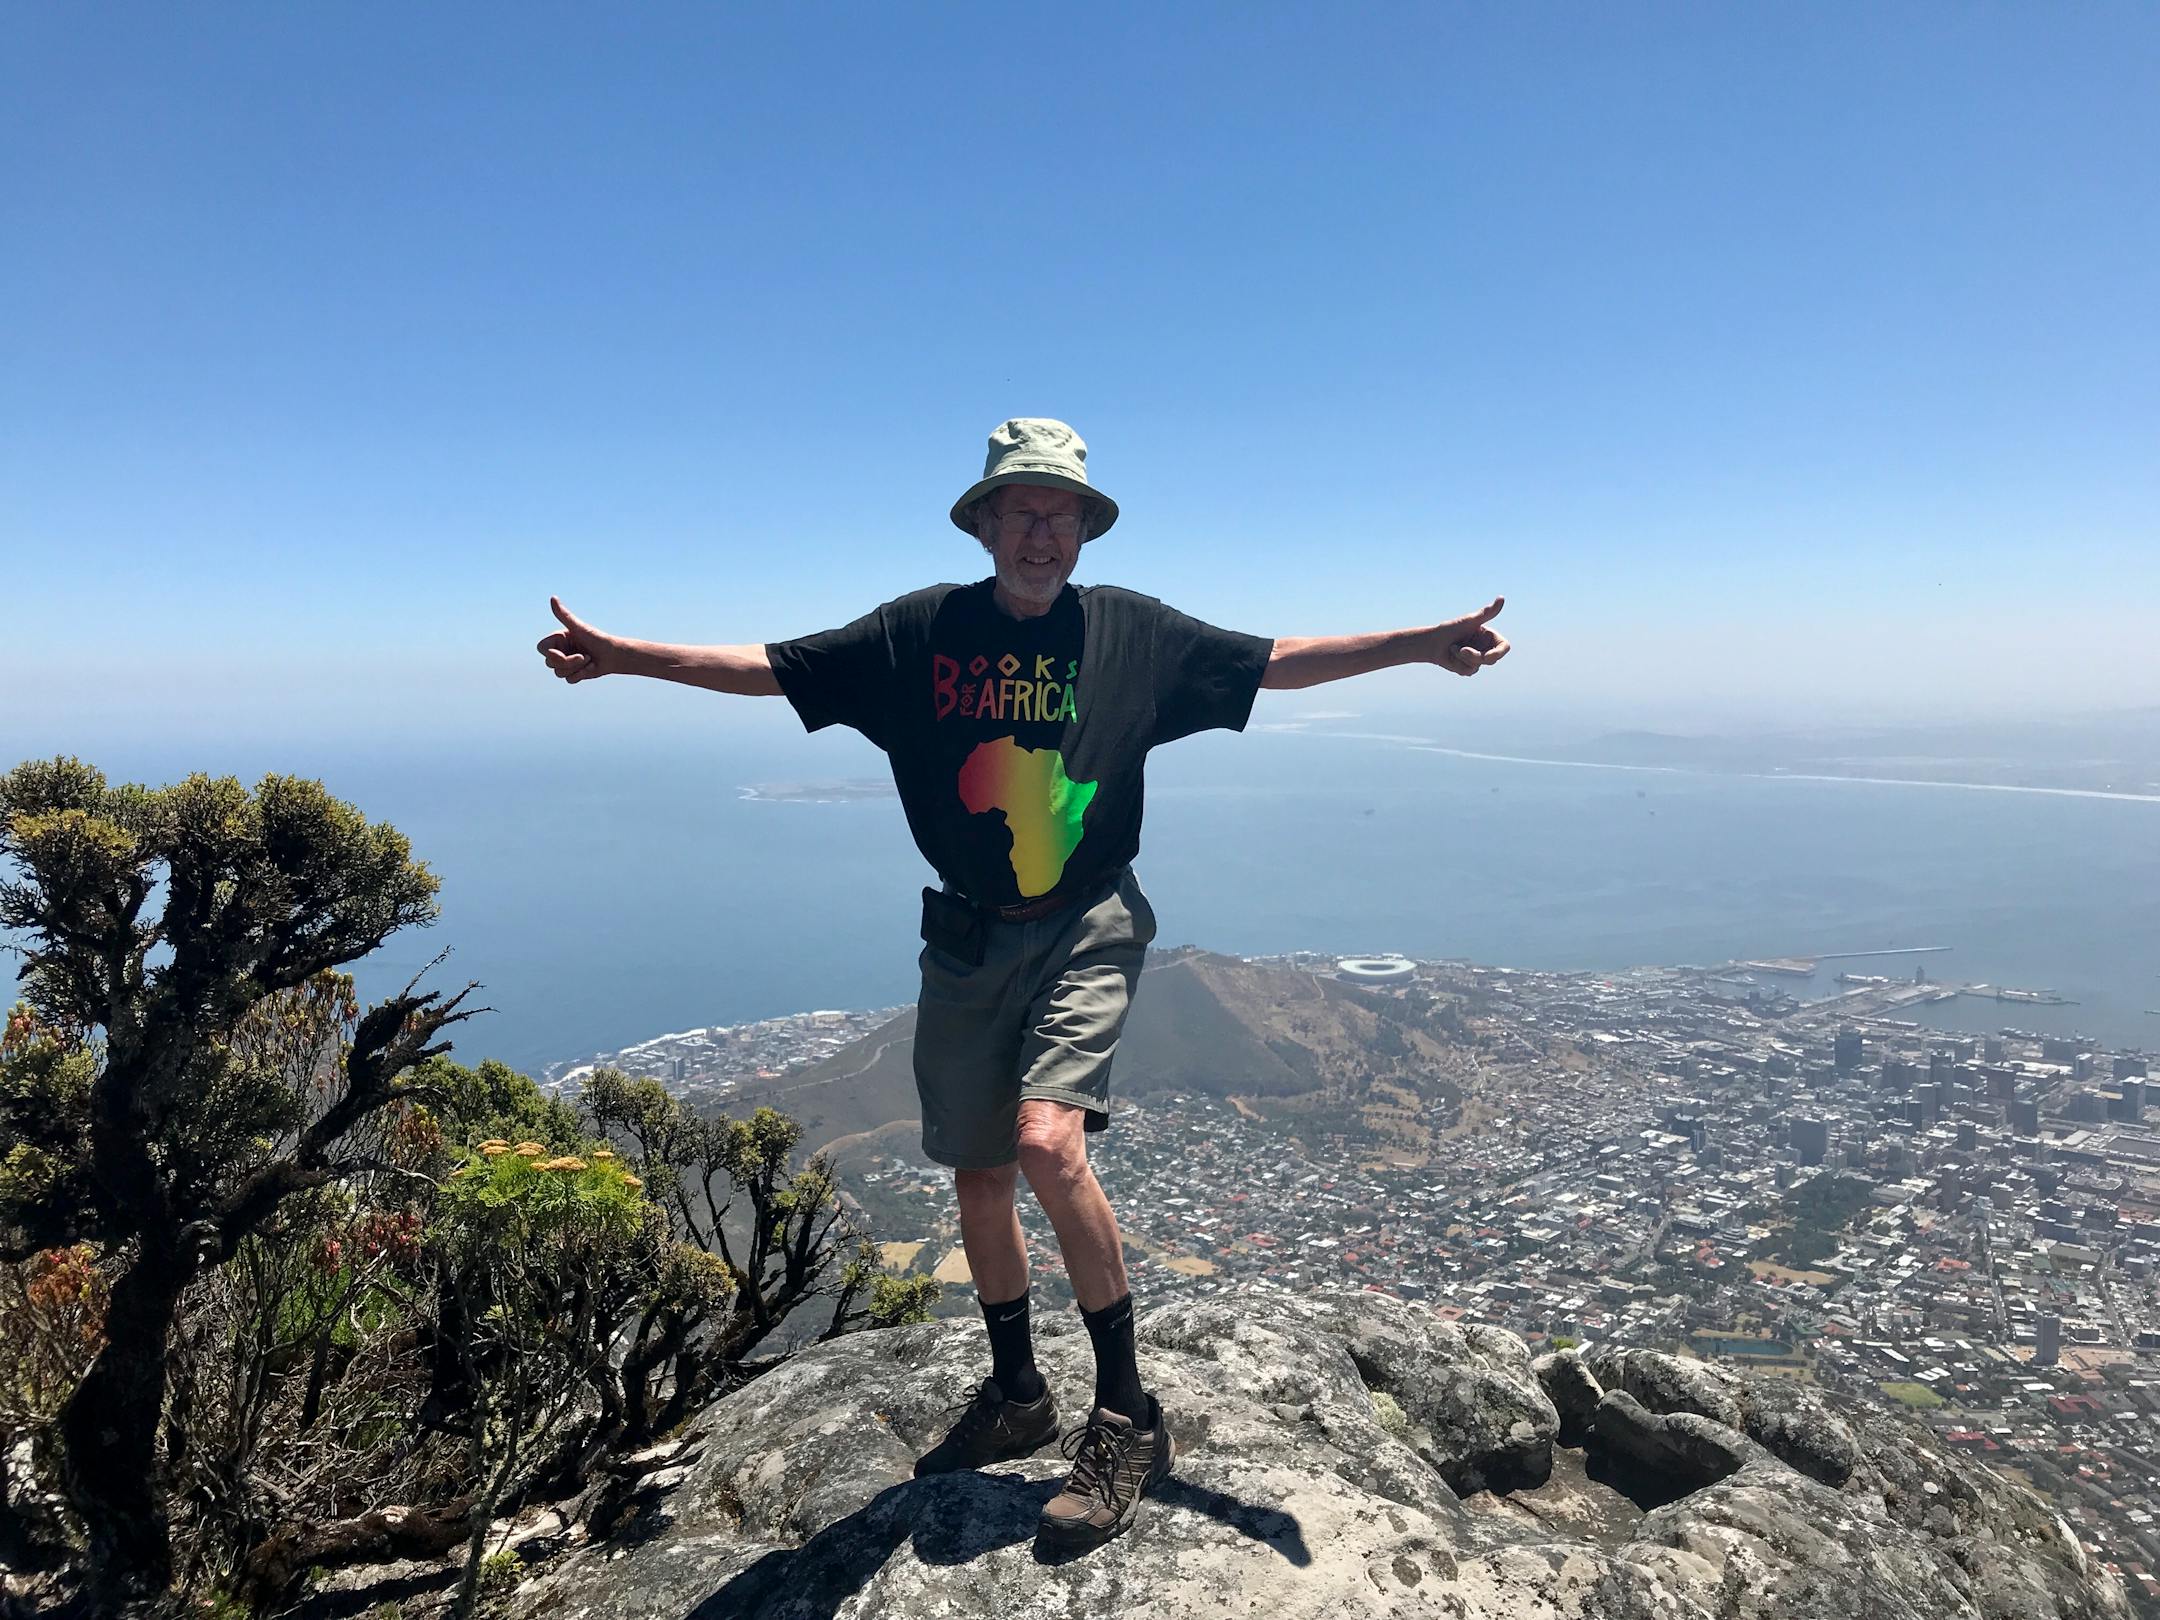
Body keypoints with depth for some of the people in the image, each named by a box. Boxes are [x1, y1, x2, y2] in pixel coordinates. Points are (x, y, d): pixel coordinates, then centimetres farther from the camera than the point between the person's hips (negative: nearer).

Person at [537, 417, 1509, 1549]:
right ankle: (1016, 1394, 34)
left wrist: (1421, 642, -1)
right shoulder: (922, 629, 2)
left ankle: (1126, 1413, -2)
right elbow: (772, 667, 5)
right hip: (969, 936, 3)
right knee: (979, 1177, 11)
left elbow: (1275, 661, 5)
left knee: (1048, 1141, -23)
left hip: (1087, 928, -3)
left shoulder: (1132, 630, 1)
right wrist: (620, 655, 0)